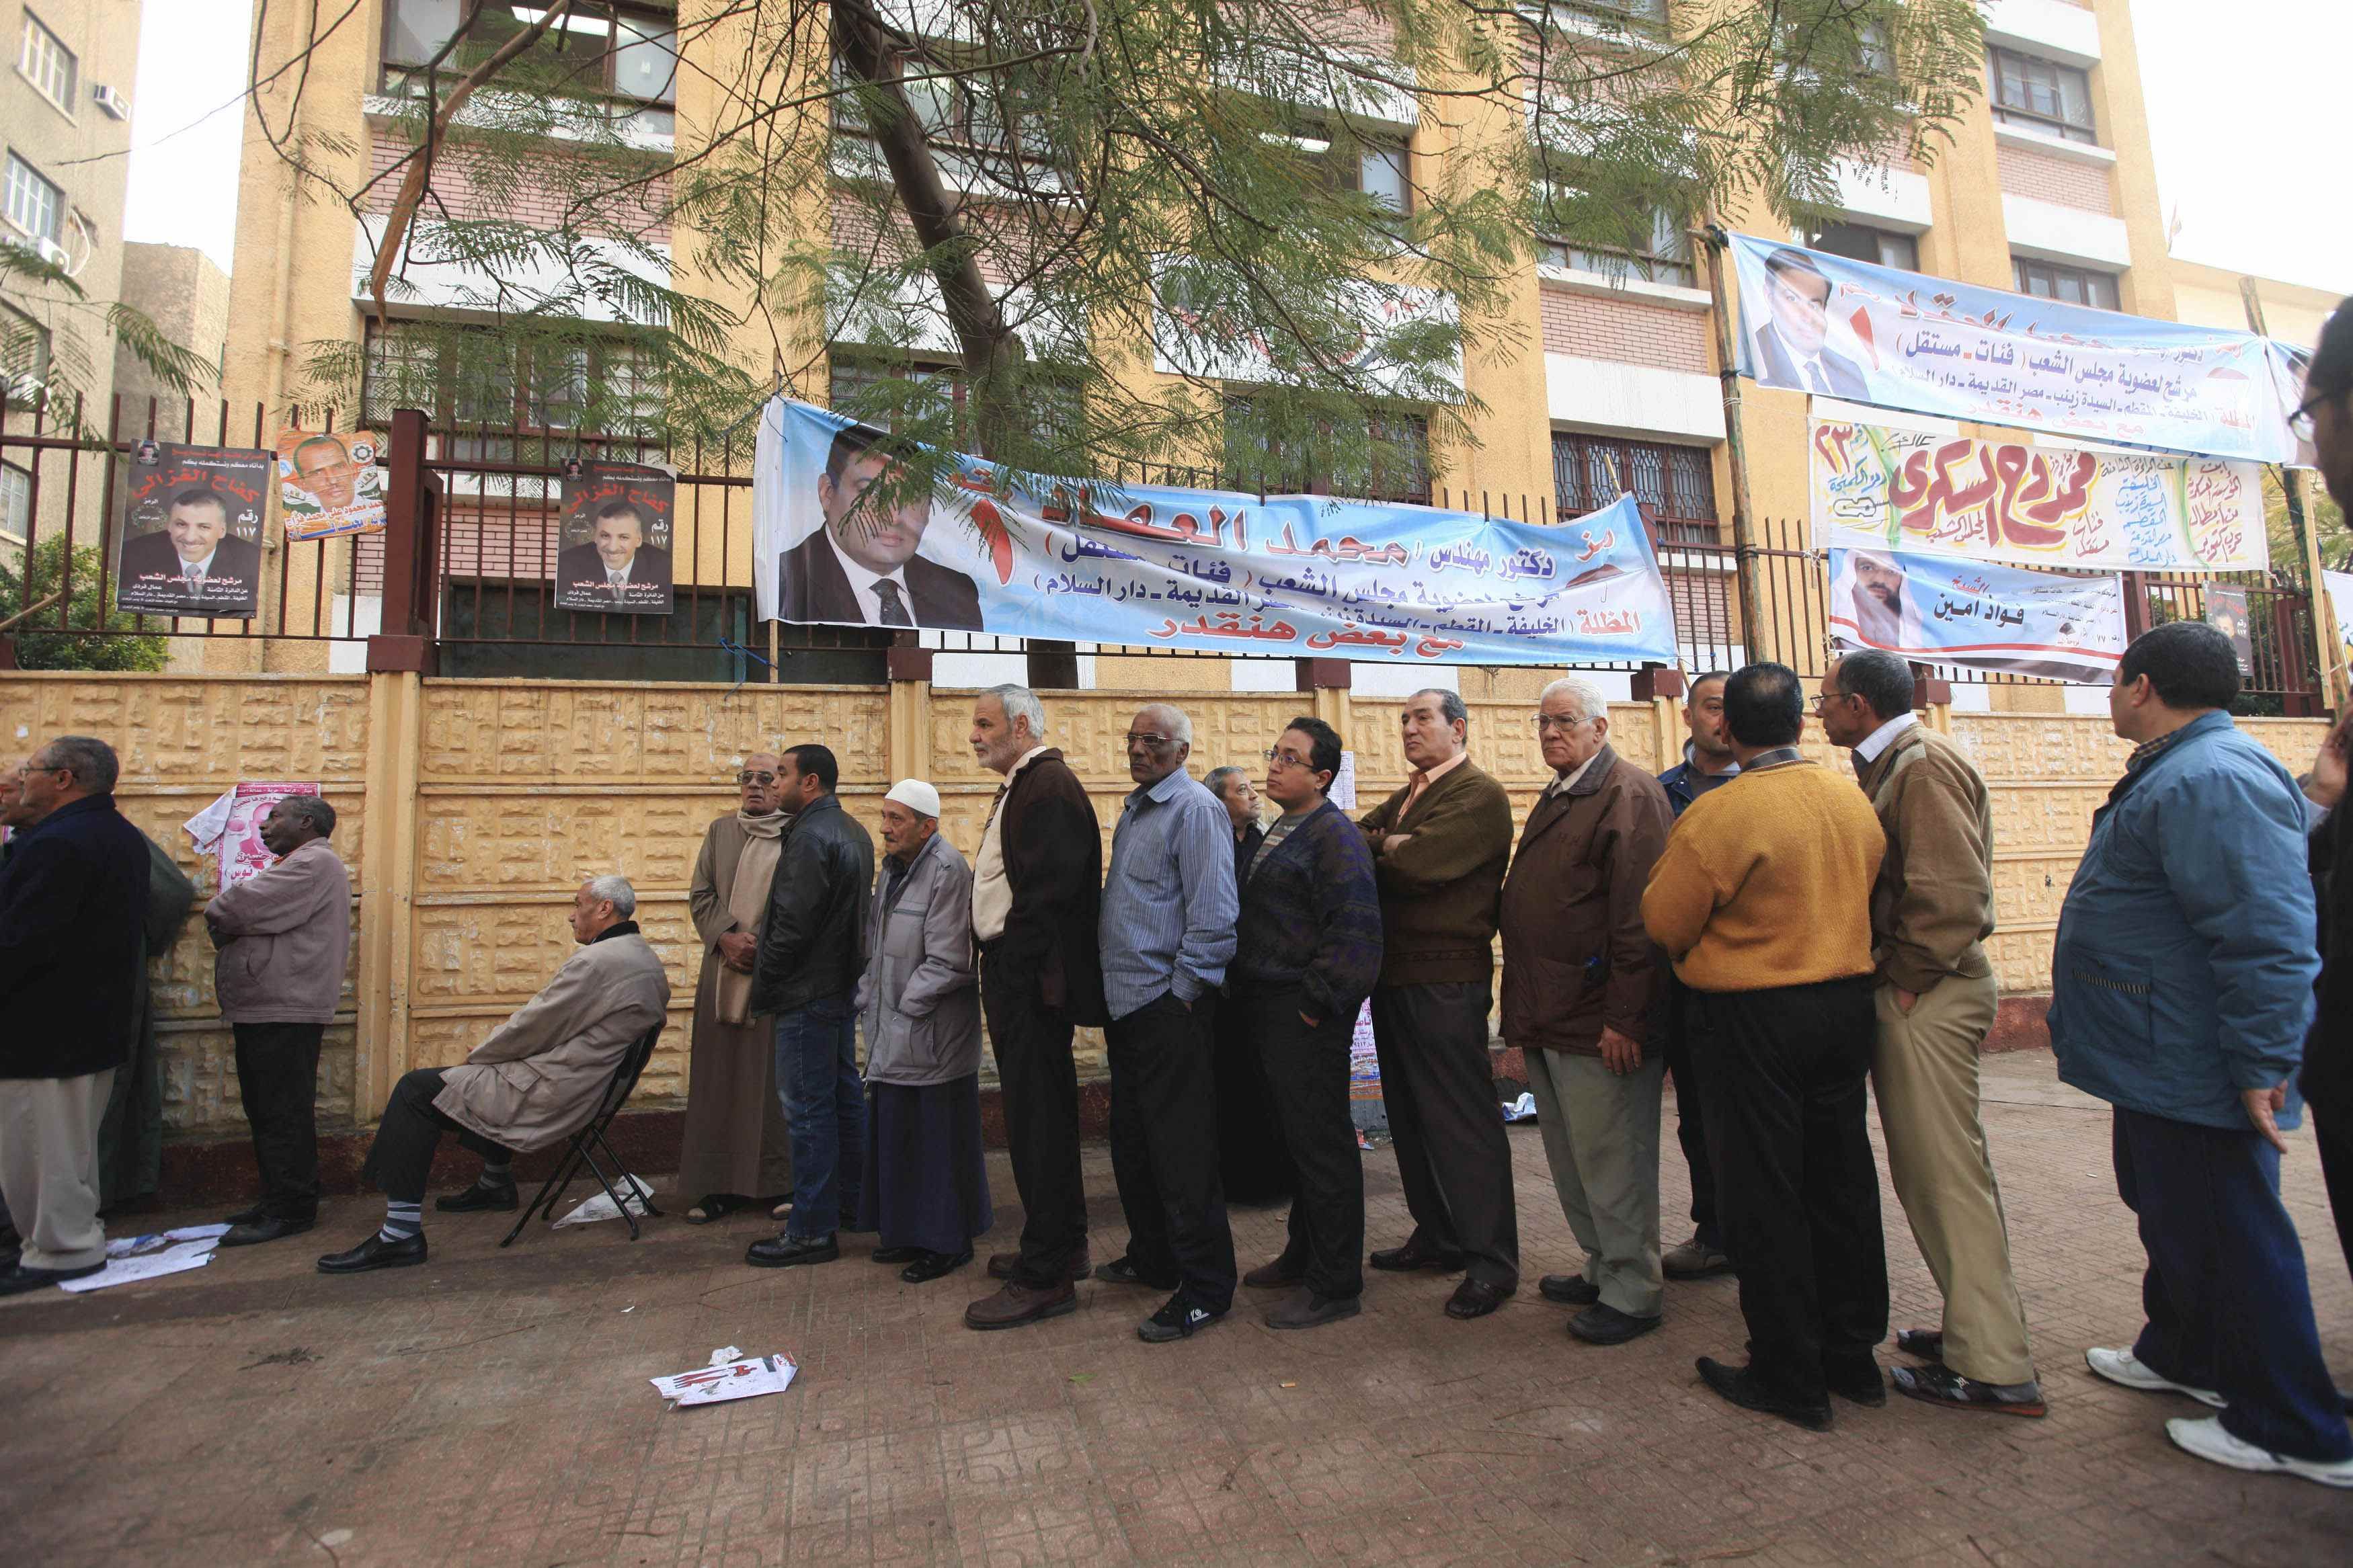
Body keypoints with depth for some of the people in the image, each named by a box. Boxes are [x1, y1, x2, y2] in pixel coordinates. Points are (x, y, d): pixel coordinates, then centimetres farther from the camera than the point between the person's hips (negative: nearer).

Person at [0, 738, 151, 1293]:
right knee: (70, 1142, 20)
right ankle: (75, 1235, 29)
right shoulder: (123, 837, 10)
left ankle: (61, 1251, 12)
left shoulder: (55, 845, -21)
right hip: (102, 1017, 10)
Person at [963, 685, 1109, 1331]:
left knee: (1036, 1120, -3)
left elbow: (1047, 889, -23)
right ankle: (1062, 1245, 33)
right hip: (1014, 973, 11)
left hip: (1029, 979, -11)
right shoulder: (1022, 786, 17)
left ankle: (1045, 1277, 8)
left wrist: (1013, 972, -16)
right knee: (1045, 1113, 18)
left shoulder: (1049, 785, -16)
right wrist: (999, 971, 13)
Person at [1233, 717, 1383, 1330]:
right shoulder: (1278, 833, 15)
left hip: (1305, 1016, -10)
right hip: (1265, 1009, 10)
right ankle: (1304, 1254, 35)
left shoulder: (1335, 836, -14)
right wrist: (1248, 998, 17)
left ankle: (1335, 1285, 12)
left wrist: (1317, 1003, -19)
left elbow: (1353, 932, -21)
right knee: (1294, 1137, 19)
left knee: (1321, 1144, 0)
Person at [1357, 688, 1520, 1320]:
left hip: (1444, 982, -9)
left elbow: (1420, 861, -23)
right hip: (1394, 977, 9)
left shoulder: (1479, 795, -10)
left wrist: (1380, 846, -7)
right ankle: (1437, 1235, 31)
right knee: (1411, 1116, 17)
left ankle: (1491, 1260, 11)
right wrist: (1382, 842, -10)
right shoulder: (1407, 796, 19)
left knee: (1463, 1120, -1)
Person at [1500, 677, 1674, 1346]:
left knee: (1610, 1162, 2)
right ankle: (1602, 1270, 33)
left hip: (1599, 1021, -9)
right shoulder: (1555, 799, 18)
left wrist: (1624, 1019, -22)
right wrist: (1525, 1006, 18)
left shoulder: (1629, 794, -12)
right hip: (1548, 1017, 9)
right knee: (1572, 1162, 18)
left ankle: (1634, 1294, 17)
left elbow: (1640, 914, -20)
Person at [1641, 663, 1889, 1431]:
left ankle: (1790, 1377, 16)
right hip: (1847, 1002, 7)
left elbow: (1665, 922, -14)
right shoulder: (1853, 799, 1)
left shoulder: (1720, 812, -20)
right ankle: (1853, 1355, 31)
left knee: (1764, 1196, 5)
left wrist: (1709, 952, 5)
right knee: (1841, 1181, 17)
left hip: (1751, 1016, -7)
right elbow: (1868, 895, 13)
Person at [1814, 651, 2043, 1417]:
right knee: (1929, 1169, 17)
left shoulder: (1924, 763, -15)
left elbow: (1952, 891, -23)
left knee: (1946, 1172, -3)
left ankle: (1992, 1368, 7)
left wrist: (1909, 978, -15)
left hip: (1928, 996, -10)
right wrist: (1896, 979, 11)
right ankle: (1976, 1327, 30)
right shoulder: (1890, 765, 16)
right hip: (1910, 989, 10)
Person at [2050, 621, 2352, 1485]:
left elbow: (2268, 937, -29)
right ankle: (2180, 1355, 41)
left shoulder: (2209, 781, -24)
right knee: (2175, 1217, 23)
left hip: (2194, 1076, -11)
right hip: (2164, 1066, 11)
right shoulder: (2181, 772, 13)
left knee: (2224, 1239, 2)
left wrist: (2262, 1064, -26)